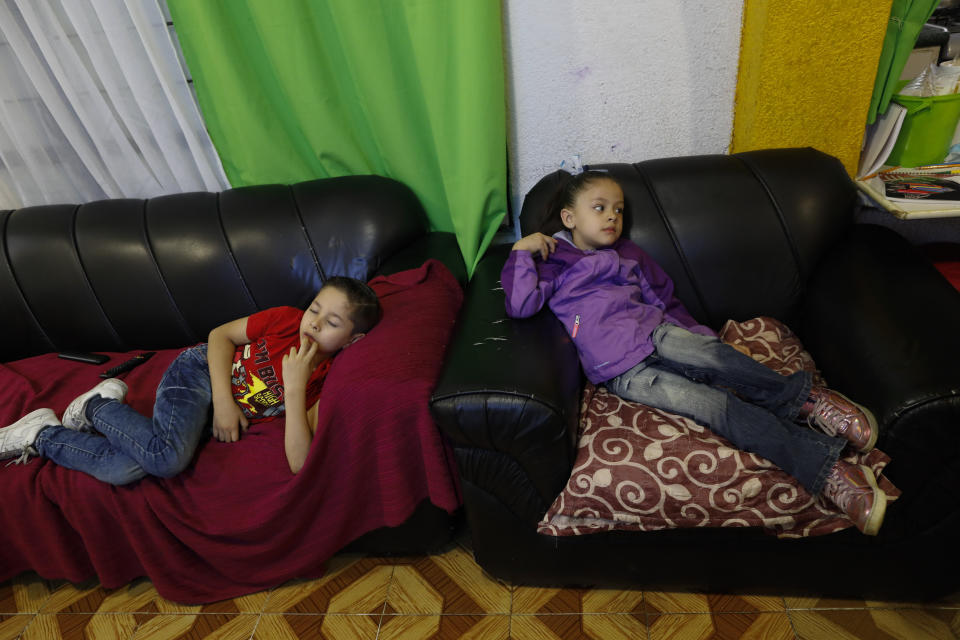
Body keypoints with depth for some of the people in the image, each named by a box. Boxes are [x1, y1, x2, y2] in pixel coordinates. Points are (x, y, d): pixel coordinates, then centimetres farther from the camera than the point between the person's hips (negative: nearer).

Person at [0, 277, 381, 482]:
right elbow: (220, 335, -2)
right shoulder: (287, 319, -14)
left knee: (122, 470, -18)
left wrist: (295, 386, -31)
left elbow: (299, 462, -24)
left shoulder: (328, 382, -15)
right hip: (201, 370, -1)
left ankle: (43, 433, 11)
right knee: (168, 457, -32)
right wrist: (223, 400, -15)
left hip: (223, 417, 1)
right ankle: (100, 406, -1)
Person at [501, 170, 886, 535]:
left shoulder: (628, 254, 24)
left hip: (655, 333, 5)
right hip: (622, 372, -4)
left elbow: (666, 303, 26)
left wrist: (701, 337, 15)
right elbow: (520, 306, -7)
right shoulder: (552, 260, 8)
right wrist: (521, 251, -14)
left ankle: (802, 400, -27)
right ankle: (822, 466, -27)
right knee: (714, 404, -23)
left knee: (708, 352, -32)